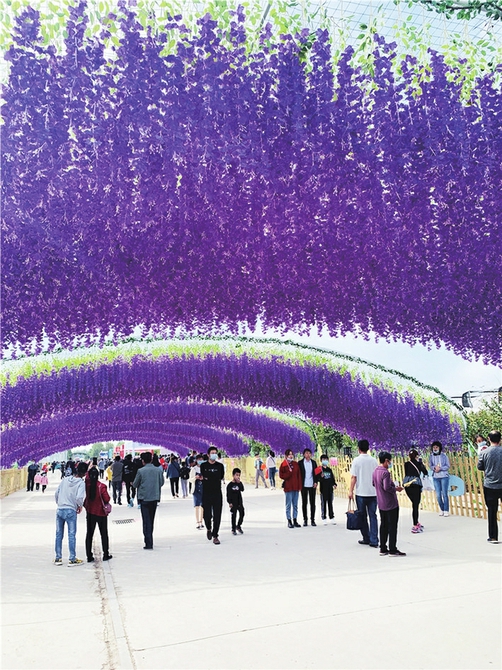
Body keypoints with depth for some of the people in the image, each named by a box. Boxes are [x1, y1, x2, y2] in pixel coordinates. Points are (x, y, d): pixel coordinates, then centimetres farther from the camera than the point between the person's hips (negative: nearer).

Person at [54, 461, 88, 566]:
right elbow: (79, 497, -22)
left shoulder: (65, 479, 4)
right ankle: (72, 559, 7)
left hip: (60, 510, 4)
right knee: (72, 535, 3)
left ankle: (58, 558, 20)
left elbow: (56, 493, 7)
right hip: (71, 511, -4)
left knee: (59, 534, 13)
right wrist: (80, 506, -2)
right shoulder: (81, 483, -10)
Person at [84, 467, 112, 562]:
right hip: (101, 513, -3)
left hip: (90, 512, 3)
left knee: (89, 534, 12)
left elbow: (87, 477, 11)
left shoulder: (87, 484, -9)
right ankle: (106, 555, 18)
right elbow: (107, 499, -18)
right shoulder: (101, 486, -18)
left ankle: (89, 556, 12)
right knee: (104, 534, 11)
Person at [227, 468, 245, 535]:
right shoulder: (230, 485, -9)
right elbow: (228, 494, -9)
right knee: (234, 516, 4)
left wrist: (239, 483, -17)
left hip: (239, 502, 4)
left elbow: (242, 489, -11)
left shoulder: (239, 483, 5)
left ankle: (239, 526, 25)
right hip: (233, 503, -4)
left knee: (242, 514, 5)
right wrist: (229, 502, -13)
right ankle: (233, 529, 14)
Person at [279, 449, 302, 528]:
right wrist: (289, 472, -17)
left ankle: (295, 521, 17)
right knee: (288, 505, 1)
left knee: (295, 505, 10)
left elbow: (299, 476, 8)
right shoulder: (283, 464, -3)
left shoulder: (296, 464, 9)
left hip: (296, 487, 4)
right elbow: (281, 475, -8)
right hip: (288, 487, -4)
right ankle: (289, 521, 7)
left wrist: (300, 486, 3)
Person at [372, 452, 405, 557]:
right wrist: (396, 489, -11)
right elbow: (387, 487, -28)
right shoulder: (385, 472, -21)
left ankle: (383, 549, 19)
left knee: (384, 525, 14)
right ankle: (392, 550, 6)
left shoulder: (375, 471, 7)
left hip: (381, 504, 9)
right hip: (390, 504, -9)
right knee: (392, 526, 1)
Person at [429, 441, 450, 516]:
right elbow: (430, 465, 6)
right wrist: (434, 468, -15)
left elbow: (448, 466, -3)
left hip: (444, 476, -3)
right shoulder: (432, 456, 4)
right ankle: (442, 509, 19)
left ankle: (446, 510, 4)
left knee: (444, 494, -4)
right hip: (435, 477, 3)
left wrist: (440, 468, -17)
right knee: (438, 495, 4)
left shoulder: (444, 455, -3)